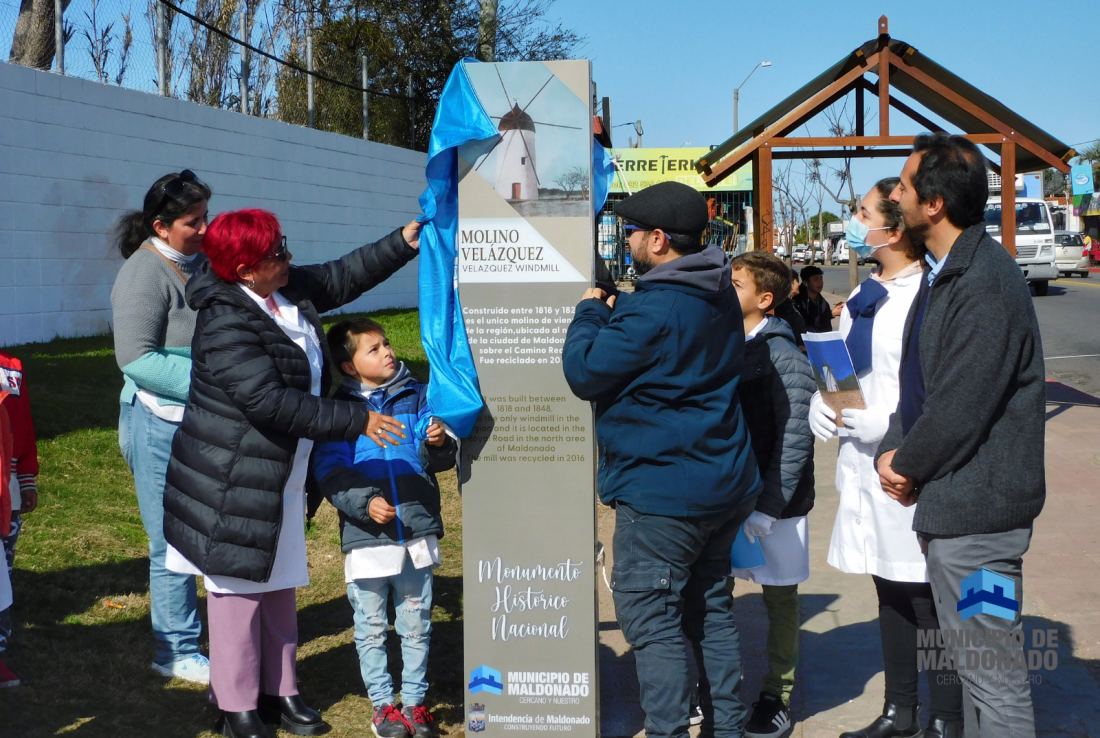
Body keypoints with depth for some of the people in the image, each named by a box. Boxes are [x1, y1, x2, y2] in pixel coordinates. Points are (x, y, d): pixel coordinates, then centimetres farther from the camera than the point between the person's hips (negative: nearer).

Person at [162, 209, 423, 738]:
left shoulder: (290, 291, 3)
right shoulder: (226, 325, -25)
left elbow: (343, 277, 18)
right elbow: (272, 403, -29)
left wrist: (403, 244, 10)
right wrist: (355, 420, -25)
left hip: (282, 477, 9)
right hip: (234, 484, -9)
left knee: (280, 585, 17)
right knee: (240, 590, 1)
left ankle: (278, 691, 29)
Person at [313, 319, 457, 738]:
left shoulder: (417, 397, 5)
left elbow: (437, 462, 4)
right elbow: (330, 470, -7)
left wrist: (439, 445, -19)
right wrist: (364, 502, -21)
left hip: (417, 530, 2)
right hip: (366, 535, -2)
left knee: (416, 625, 12)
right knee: (372, 628, 9)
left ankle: (414, 701, 25)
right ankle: (382, 704, 24)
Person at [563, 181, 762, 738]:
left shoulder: (653, 310, -22)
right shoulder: (720, 296, 9)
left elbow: (584, 372, -16)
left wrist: (589, 311, -1)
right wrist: (610, 310, 9)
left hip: (661, 493, -10)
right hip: (724, 483, 10)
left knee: (649, 618, 0)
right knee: (709, 607, 19)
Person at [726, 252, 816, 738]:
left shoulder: (783, 357, -13)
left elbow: (795, 439, -16)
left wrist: (768, 509, -19)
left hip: (773, 503, -6)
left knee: (779, 598, 8)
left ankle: (777, 698, 20)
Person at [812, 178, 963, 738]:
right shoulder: (866, 295, 13)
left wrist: (886, 420, -22)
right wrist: (824, 400, 3)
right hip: (866, 462, 9)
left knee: (927, 597, 0)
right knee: (890, 590, 17)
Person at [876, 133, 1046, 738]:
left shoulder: (986, 285, -21)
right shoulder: (942, 273, 12)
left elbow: (963, 406, -23)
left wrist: (906, 464, -7)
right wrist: (893, 451, 2)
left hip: (975, 507, -10)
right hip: (946, 505, 11)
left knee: (993, 673, -2)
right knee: (970, 661, 21)